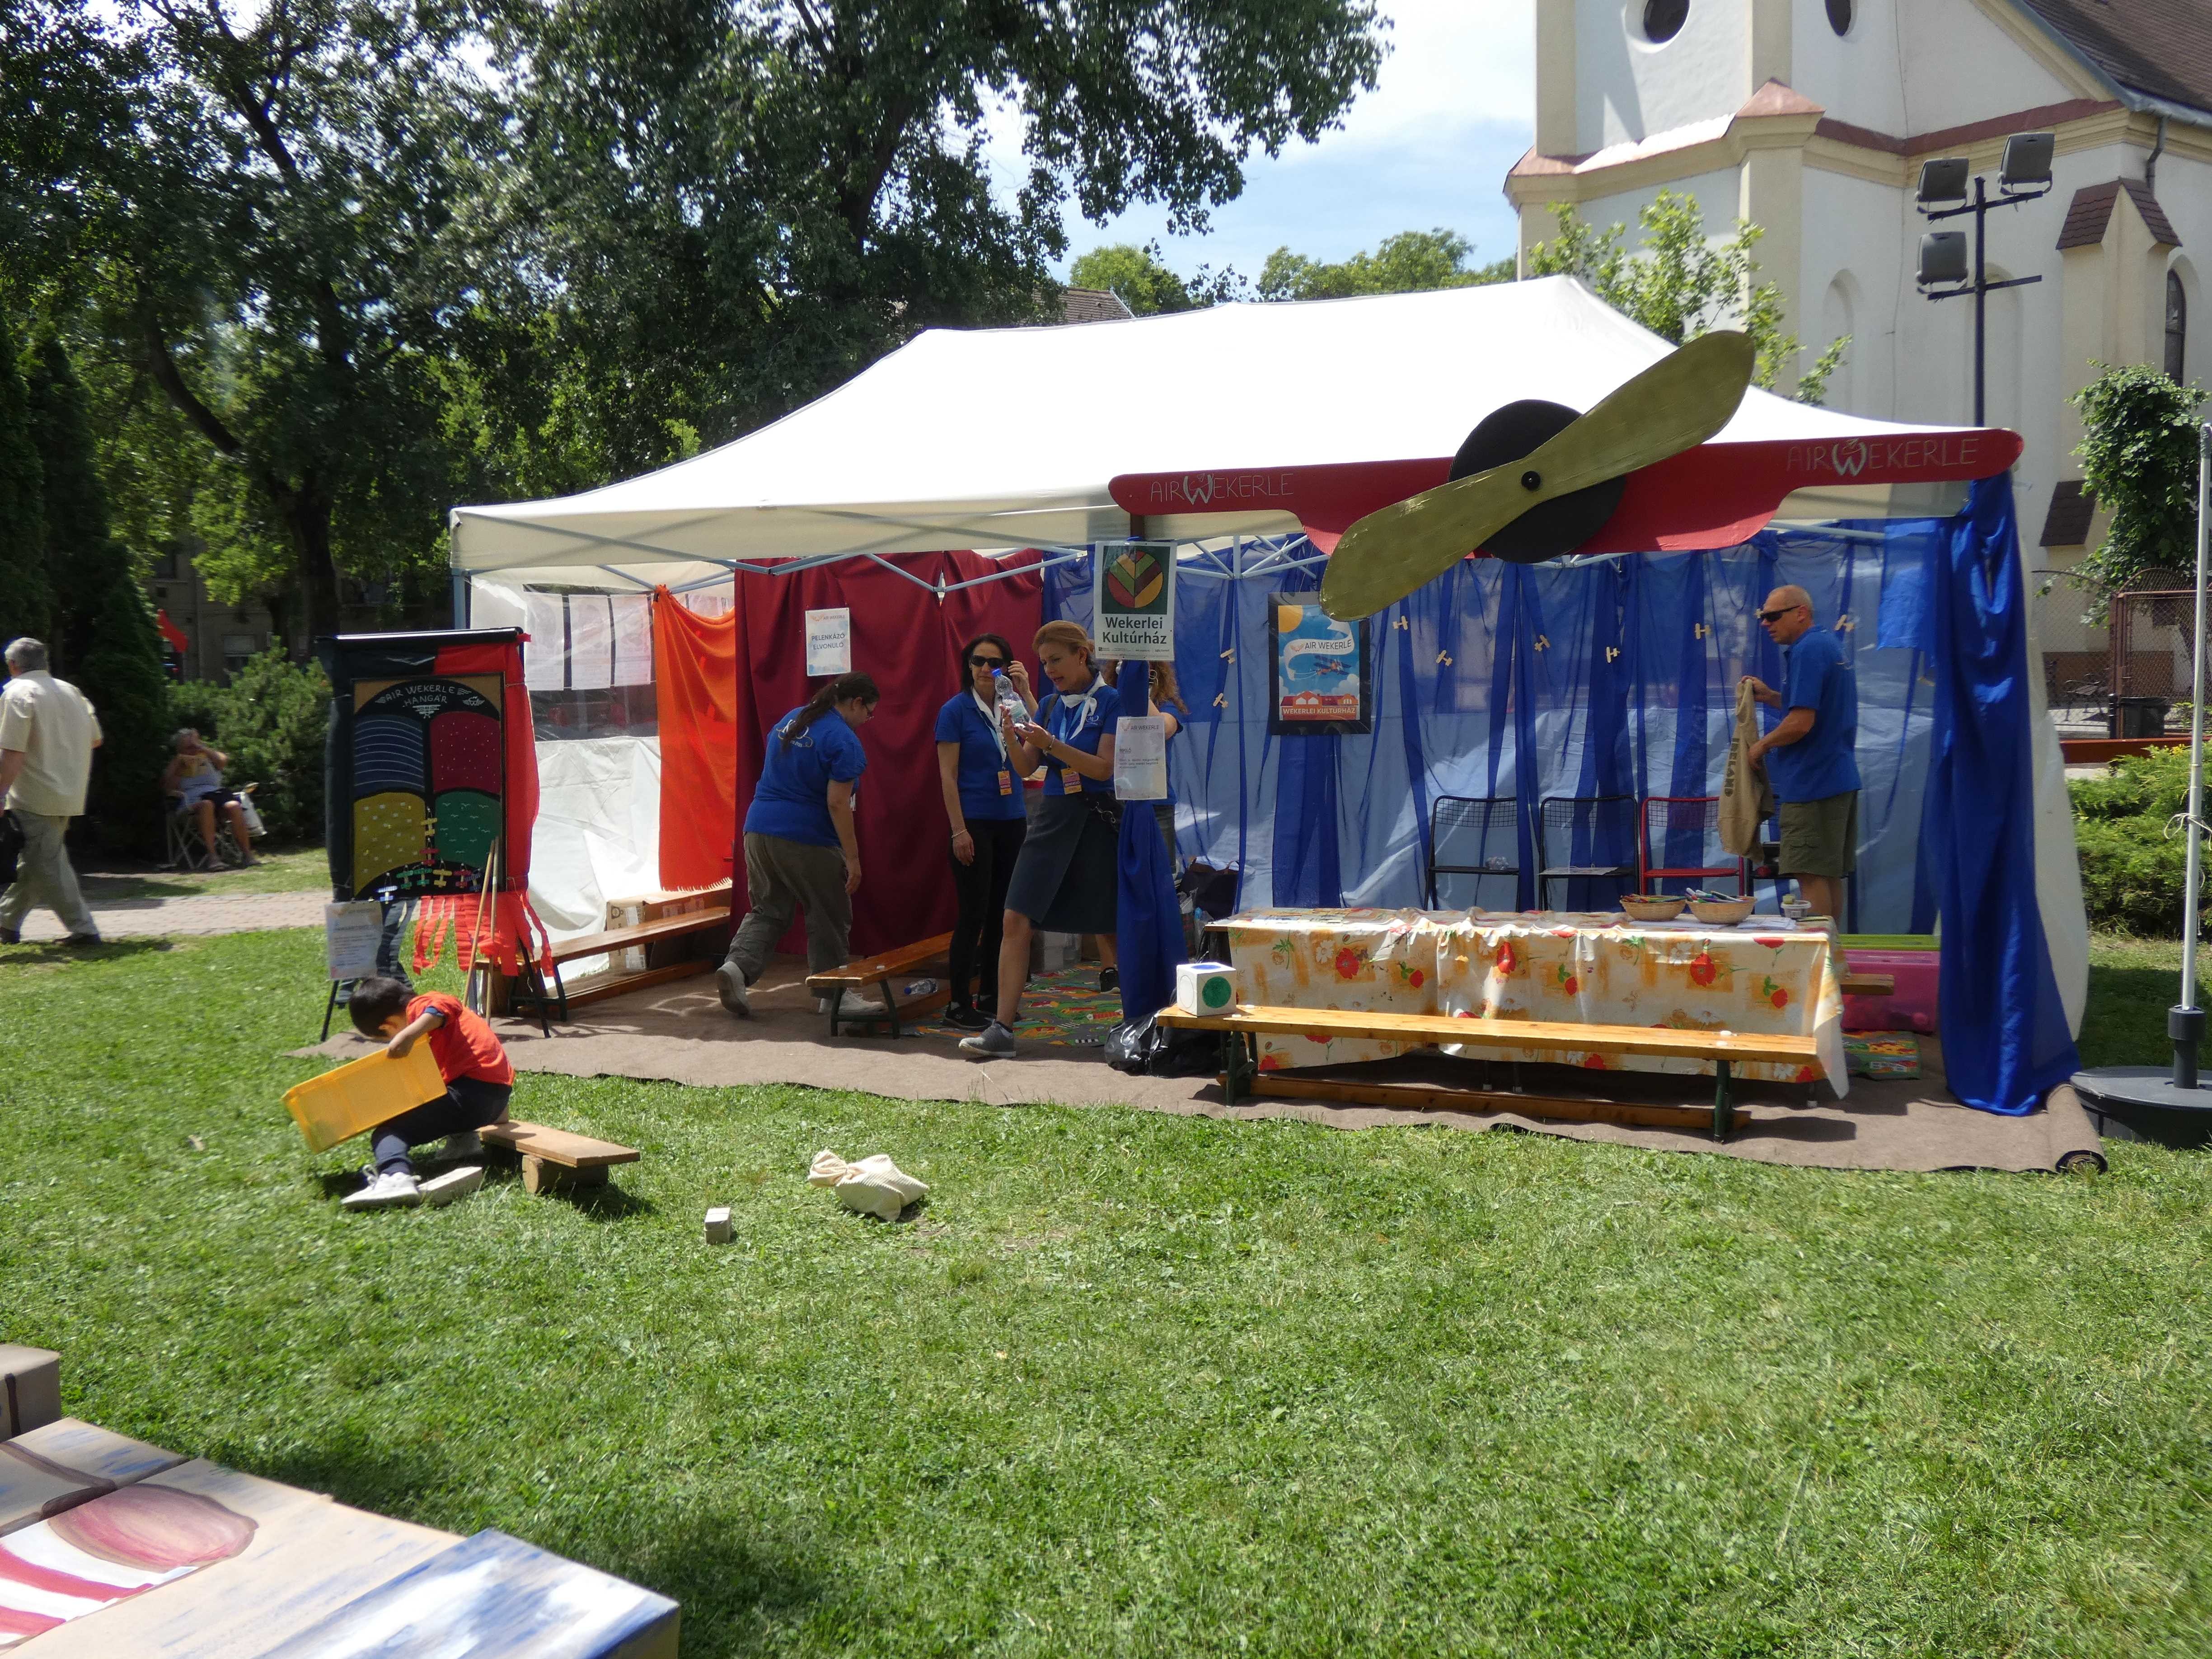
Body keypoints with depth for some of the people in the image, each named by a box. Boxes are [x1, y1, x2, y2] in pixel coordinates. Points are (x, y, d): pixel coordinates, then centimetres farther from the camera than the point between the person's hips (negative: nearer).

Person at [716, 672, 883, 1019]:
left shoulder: (790, 720, 13)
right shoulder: (843, 740, -12)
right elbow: (837, 804, -17)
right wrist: (852, 858, -13)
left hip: (759, 827, 7)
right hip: (807, 839, -7)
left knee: (767, 910, 14)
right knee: (830, 917, 7)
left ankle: (738, 965, -8)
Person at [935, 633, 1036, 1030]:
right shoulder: (956, 710, -4)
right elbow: (947, 775, -7)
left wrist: (1026, 692, -14)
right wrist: (959, 830, -13)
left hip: (1012, 821, 5)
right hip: (975, 822, -5)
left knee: (1001, 911, 10)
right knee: (974, 912, -5)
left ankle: (990, 994, 20)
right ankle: (958, 1004, 2)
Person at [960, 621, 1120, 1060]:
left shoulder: (1111, 702, -5)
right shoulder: (1050, 705, 12)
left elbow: (1104, 767, -14)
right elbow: (1026, 767, 10)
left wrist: (1051, 744, -22)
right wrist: (1012, 738, -10)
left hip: (1097, 819, -5)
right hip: (1053, 817, 5)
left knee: (1109, 929, 3)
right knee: (1016, 920, -5)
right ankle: (1001, 1028, -2)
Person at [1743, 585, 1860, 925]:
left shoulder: (1807, 651, -16)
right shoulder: (1831, 644, 15)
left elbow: (1801, 723, -23)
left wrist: (1762, 745, -8)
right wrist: (1770, 696, 16)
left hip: (1812, 783, -10)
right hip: (1840, 778, 10)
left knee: (1812, 877, -7)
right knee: (1829, 876, 14)